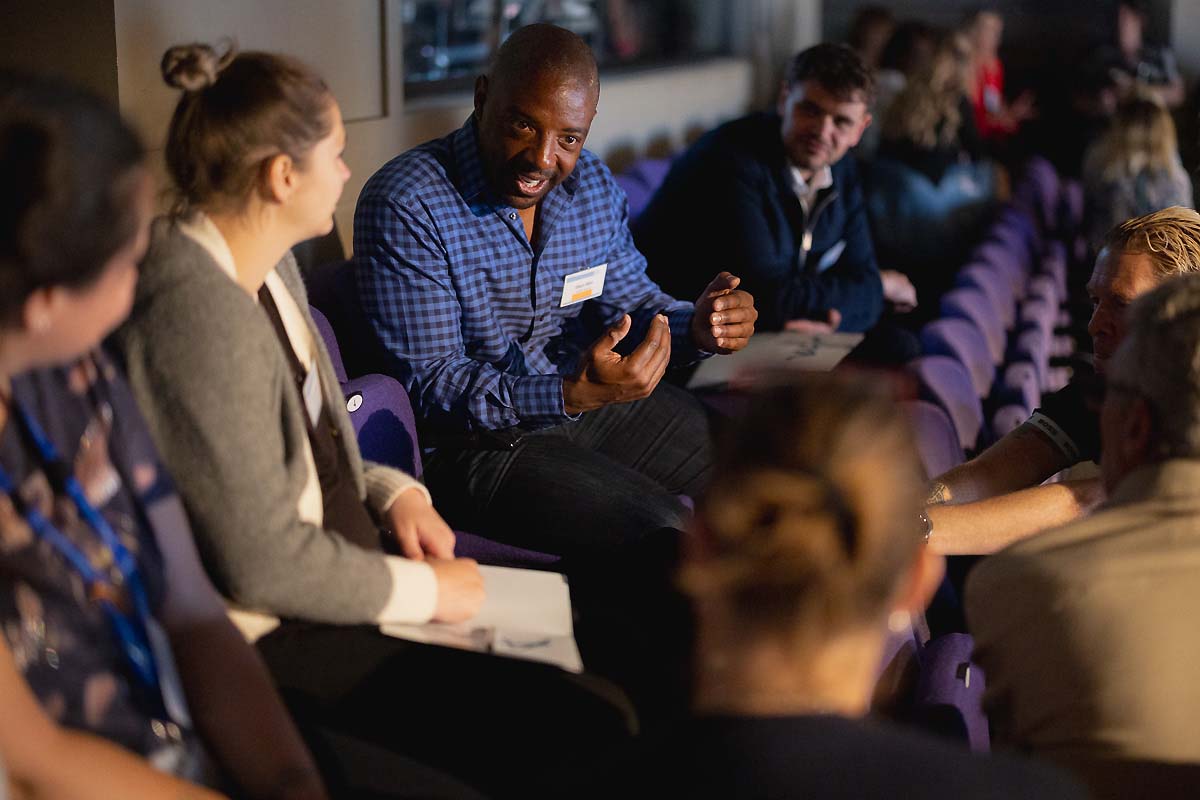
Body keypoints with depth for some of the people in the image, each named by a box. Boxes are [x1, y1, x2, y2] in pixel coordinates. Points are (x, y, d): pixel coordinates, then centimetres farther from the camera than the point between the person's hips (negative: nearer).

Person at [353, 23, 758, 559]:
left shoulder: (593, 185, 3)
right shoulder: (404, 207, -20)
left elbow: (629, 303, 12)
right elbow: (427, 387, -22)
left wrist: (697, 328, -13)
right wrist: (573, 395, -35)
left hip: (595, 399, 8)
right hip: (476, 444, -7)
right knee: (670, 538, -23)